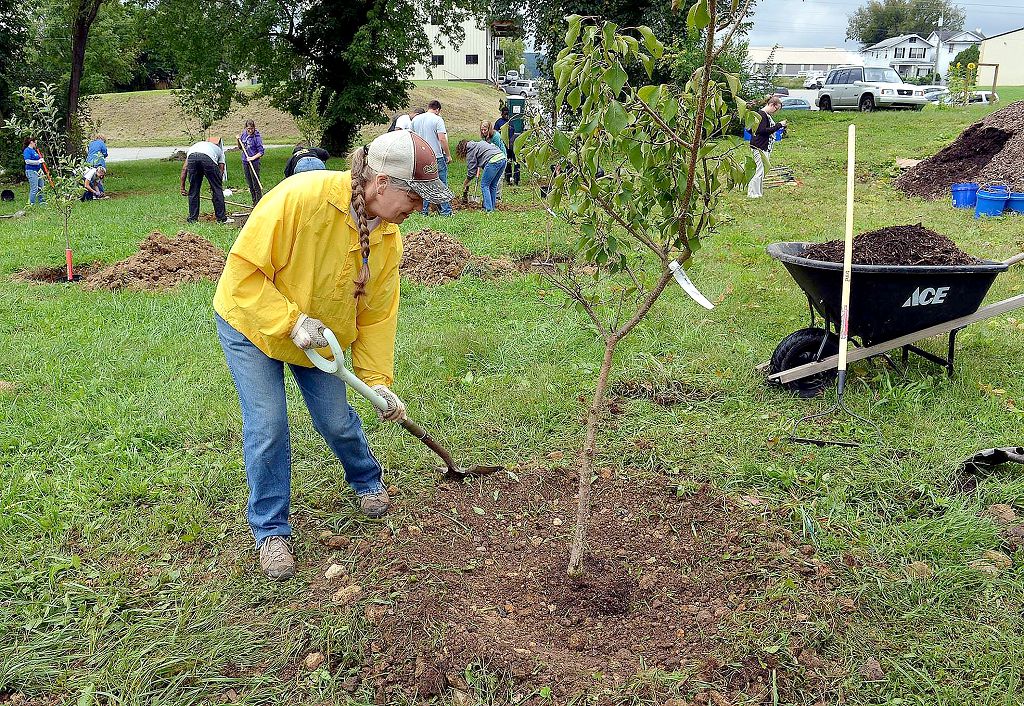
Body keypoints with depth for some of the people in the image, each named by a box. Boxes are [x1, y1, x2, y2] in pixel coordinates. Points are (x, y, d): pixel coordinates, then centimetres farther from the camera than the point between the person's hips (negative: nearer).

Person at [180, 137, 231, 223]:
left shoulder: (193, 146, 42)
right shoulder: (219, 149, 38)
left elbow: (184, 168, 33)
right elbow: (221, 170, 28)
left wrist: (182, 187, 33)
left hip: (192, 158, 3)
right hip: (208, 158, -2)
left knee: (193, 190, 15)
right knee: (217, 189, 11)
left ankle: (192, 218, 21)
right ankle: (222, 218, 15)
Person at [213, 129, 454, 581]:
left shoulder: (388, 237, -14)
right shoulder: (300, 197, -35)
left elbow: (377, 313, -6)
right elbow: (244, 271, -29)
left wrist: (378, 381, -8)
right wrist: (292, 322, -34)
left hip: (322, 336, 5)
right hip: (251, 323, -4)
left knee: (338, 420, 6)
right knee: (267, 428, -7)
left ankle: (368, 482, 38)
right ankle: (270, 530, 12)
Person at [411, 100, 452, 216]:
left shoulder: (415, 119, 9)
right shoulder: (437, 119, -9)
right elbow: (442, 138, -15)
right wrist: (448, 155, -8)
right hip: (437, 156, -5)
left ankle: (424, 211, 11)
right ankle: (445, 211, 5)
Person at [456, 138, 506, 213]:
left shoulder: (470, 152, 5)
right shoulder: (480, 143, 28)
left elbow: (471, 171, 6)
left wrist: (465, 184, 18)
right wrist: (479, 168, 29)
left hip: (493, 161, -8)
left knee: (484, 185, 3)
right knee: (493, 185, 18)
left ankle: (488, 209, 0)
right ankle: (493, 207, 22)